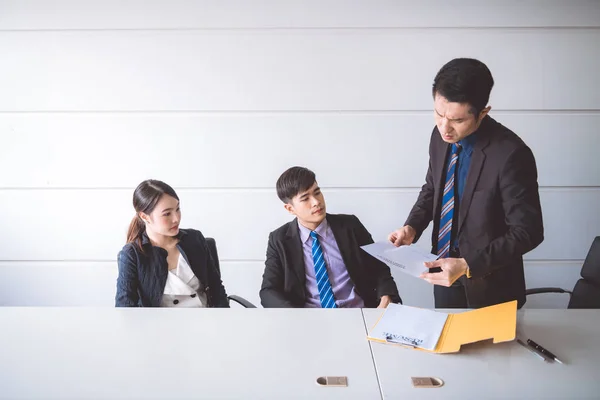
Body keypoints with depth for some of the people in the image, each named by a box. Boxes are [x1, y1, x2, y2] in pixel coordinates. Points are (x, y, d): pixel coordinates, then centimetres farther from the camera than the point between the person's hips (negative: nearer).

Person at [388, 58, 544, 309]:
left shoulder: (511, 155, -28)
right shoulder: (441, 137, -8)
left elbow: (527, 232, -22)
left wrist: (467, 265, -28)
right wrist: (412, 227, -8)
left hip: (488, 283, -5)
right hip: (444, 269, 5)